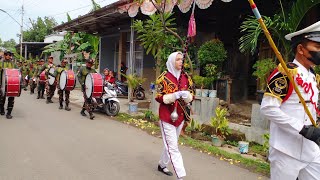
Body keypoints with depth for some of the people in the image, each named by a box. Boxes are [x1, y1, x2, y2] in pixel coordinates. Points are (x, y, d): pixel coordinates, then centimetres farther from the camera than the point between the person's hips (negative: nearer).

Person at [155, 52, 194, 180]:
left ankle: (162, 165, 36)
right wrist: (174, 95, -22)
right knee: (173, 147, -5)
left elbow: (191, 96, 9)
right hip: (167, 116, -5)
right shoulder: (164, 77, -9)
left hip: (180, 115, 5)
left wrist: (187, 95, -14)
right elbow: (158, 97, -9)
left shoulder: (185, 77, 5)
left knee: (170, 144, 17)